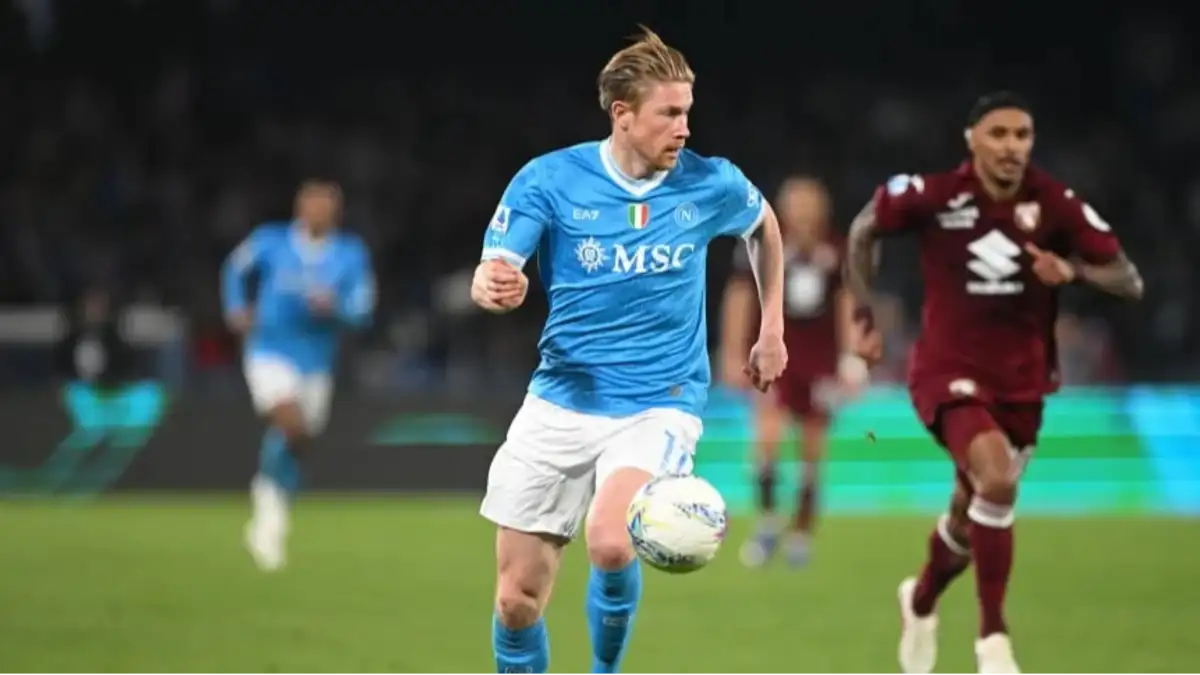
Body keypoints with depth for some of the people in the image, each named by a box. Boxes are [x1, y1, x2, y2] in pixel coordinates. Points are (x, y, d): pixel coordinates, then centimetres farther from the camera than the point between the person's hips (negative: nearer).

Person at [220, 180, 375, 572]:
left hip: (316, 363, 3)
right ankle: (270, 496, -4)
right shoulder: (271, 241, -4)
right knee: (293, 425, -27)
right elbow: (235, 269, 14)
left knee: (296, 445, 12)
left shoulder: (351, 255, -3)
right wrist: (236, 309, 0)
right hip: (270, 353, -3)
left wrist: (334, 307, -27)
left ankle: (270, 524, 33)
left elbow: (362, 310, -7)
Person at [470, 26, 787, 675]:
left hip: (659, 403, -1)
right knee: (517, 597, 1)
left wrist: (772, 330, 17)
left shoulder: (711, 185, -4)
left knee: (609, 542, -29)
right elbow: (489, 279, -13)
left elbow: (765, 226, 19)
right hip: (560, 402, 1)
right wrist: (494, 287, -36)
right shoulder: (549, 179, -8)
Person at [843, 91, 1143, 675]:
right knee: (997, 480, -29)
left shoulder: (1055, 204, -10)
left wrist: (1073, 270, -28)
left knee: (972, 518, 15)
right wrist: (867, 315, 6)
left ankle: (921, 601, 49)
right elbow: (863, 231, 5)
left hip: (1020, 380, 3)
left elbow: (1128, 281, -9)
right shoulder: (932, 195, -14)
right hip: (948, 369, -3)